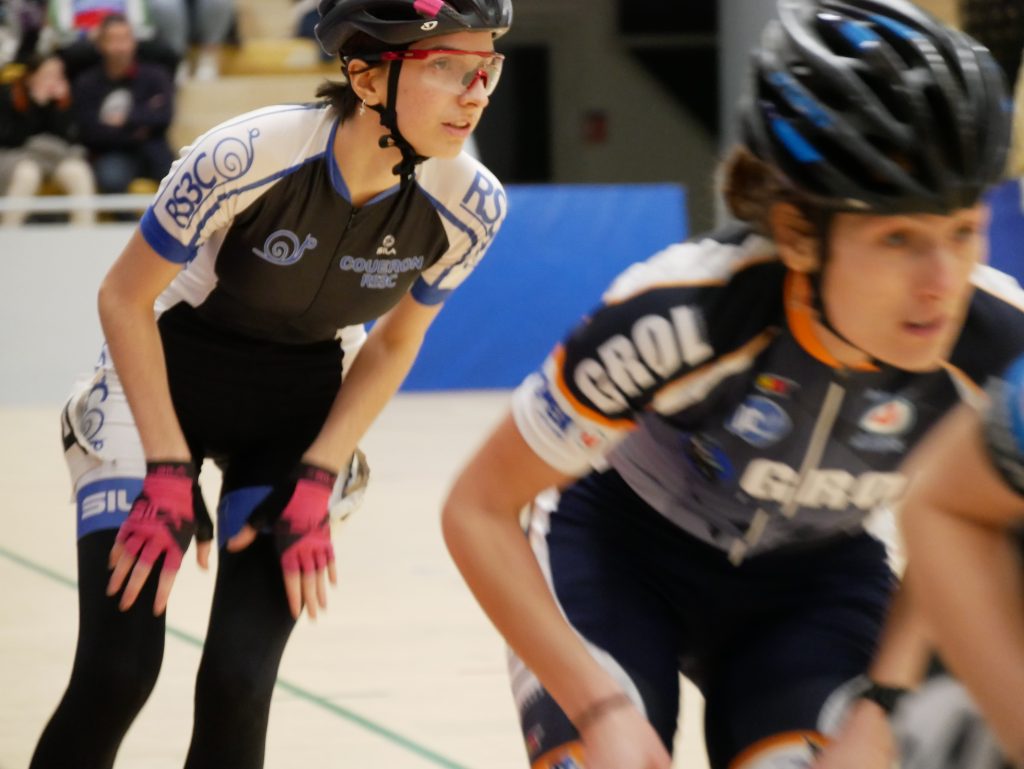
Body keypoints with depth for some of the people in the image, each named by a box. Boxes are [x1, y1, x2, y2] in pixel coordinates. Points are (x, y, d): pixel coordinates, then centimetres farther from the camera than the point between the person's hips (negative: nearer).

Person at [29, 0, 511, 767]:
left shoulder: (469, 206, -19)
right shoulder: (245, 158, -31)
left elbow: (394, 345, 0)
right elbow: (125, 299, -15)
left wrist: (314, 483, -8)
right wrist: (169, 474, -16)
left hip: (301, 409, 3)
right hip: (161, 384, -3)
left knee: (238, 682, -12)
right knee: (116, 672, -15)